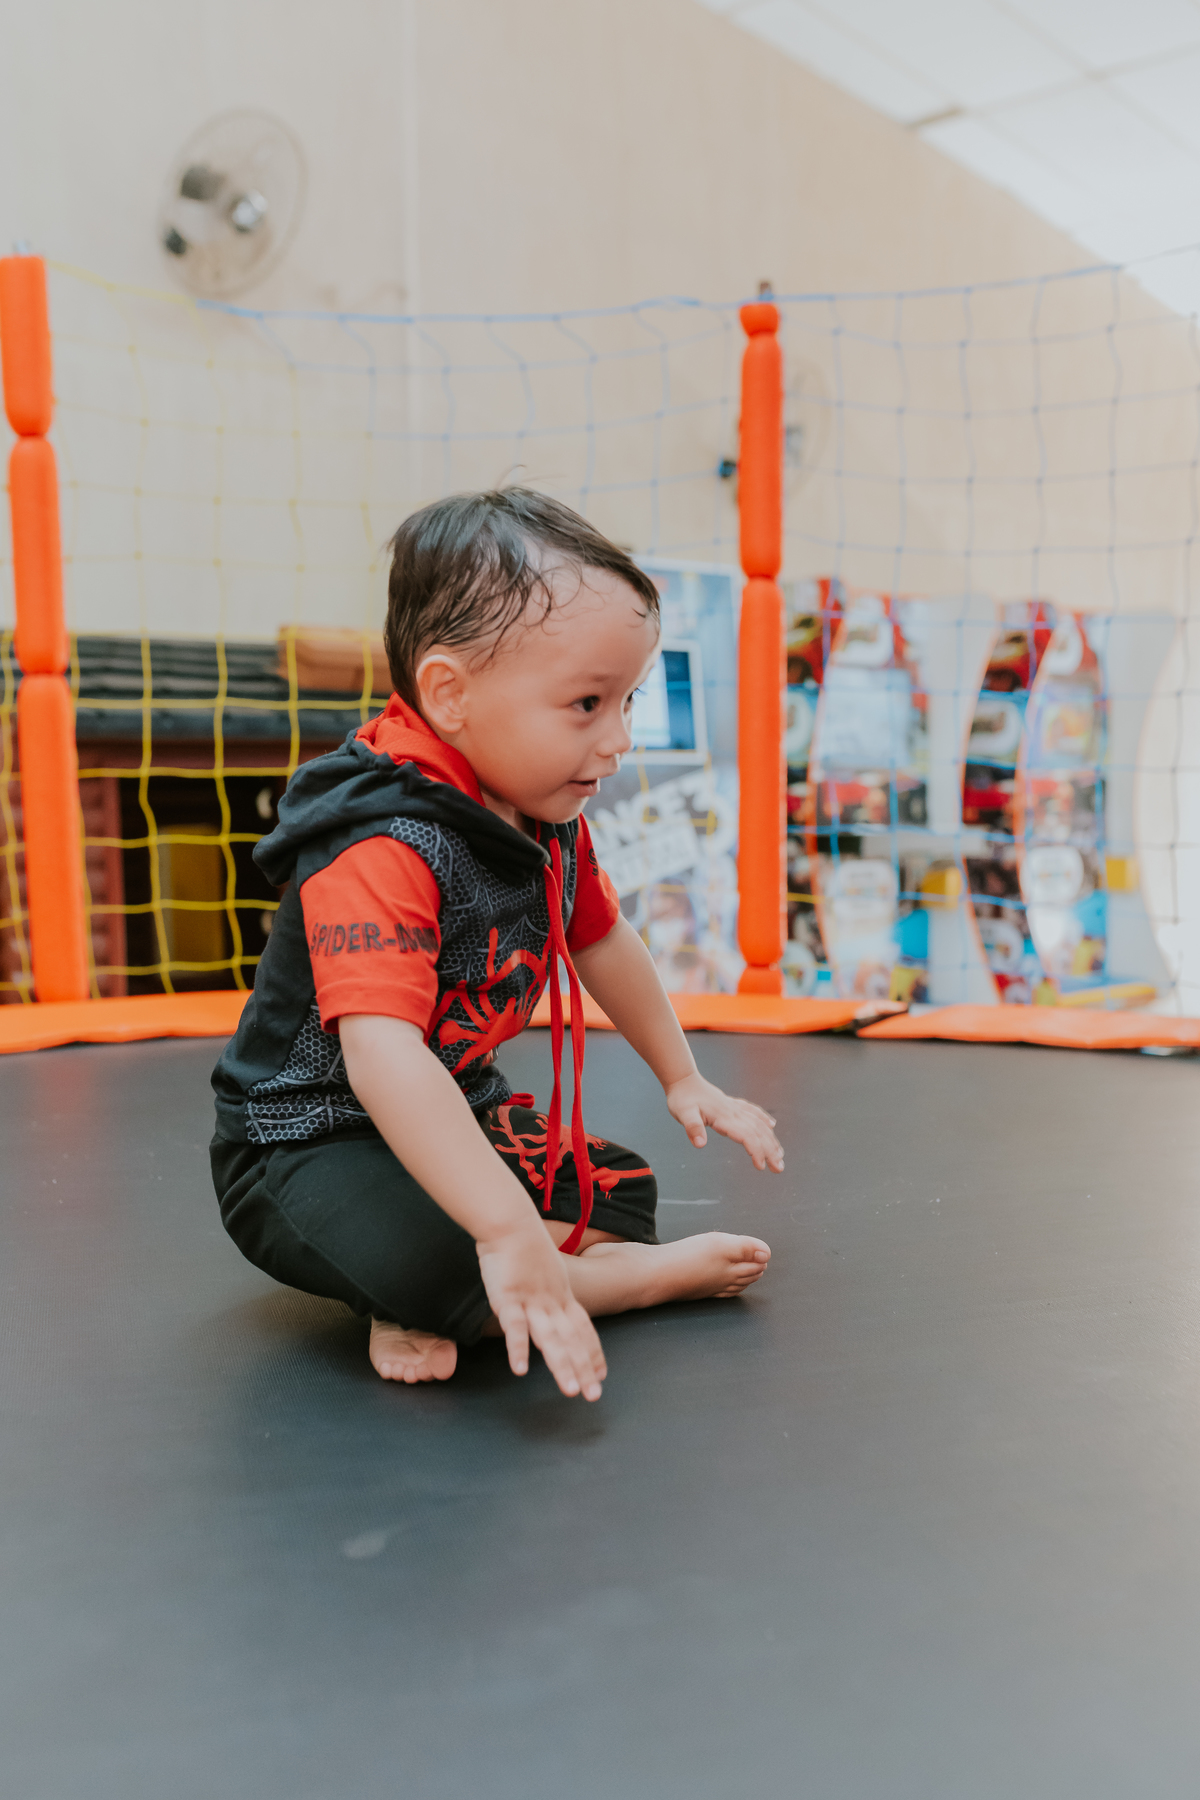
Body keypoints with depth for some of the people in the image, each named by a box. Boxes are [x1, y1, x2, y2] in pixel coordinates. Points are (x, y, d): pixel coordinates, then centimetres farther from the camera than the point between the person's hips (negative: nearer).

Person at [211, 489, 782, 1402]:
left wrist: (684, 1080, 24)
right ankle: (658, 1275, -11)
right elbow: (383, 1055, -45)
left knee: (623, 1192, 8)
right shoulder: (381, 848, -33)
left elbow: (602, 941, 16)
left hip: (457, 1110, 9)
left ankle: (440, 1312, -5)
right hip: (309, 1143, -9)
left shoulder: (549, 820, -2)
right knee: (438, 1265, -35)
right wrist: (511, 1231, -50)